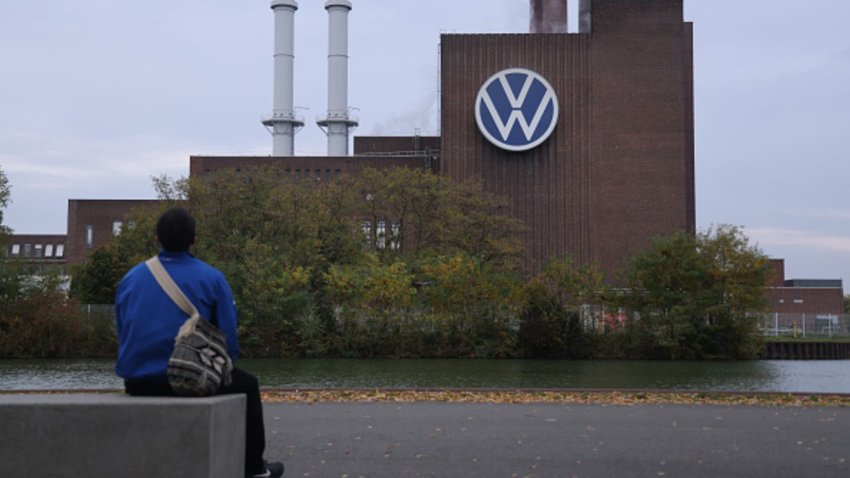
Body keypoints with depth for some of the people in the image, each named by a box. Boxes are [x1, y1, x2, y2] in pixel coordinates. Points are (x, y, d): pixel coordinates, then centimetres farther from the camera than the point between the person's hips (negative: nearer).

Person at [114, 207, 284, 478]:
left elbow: (123, 333, 15)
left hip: (136, 382, 5)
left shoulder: (131, 278, 8)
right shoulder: (211, 278, -3)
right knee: (246, 385, 24)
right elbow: (229, 337, -2)